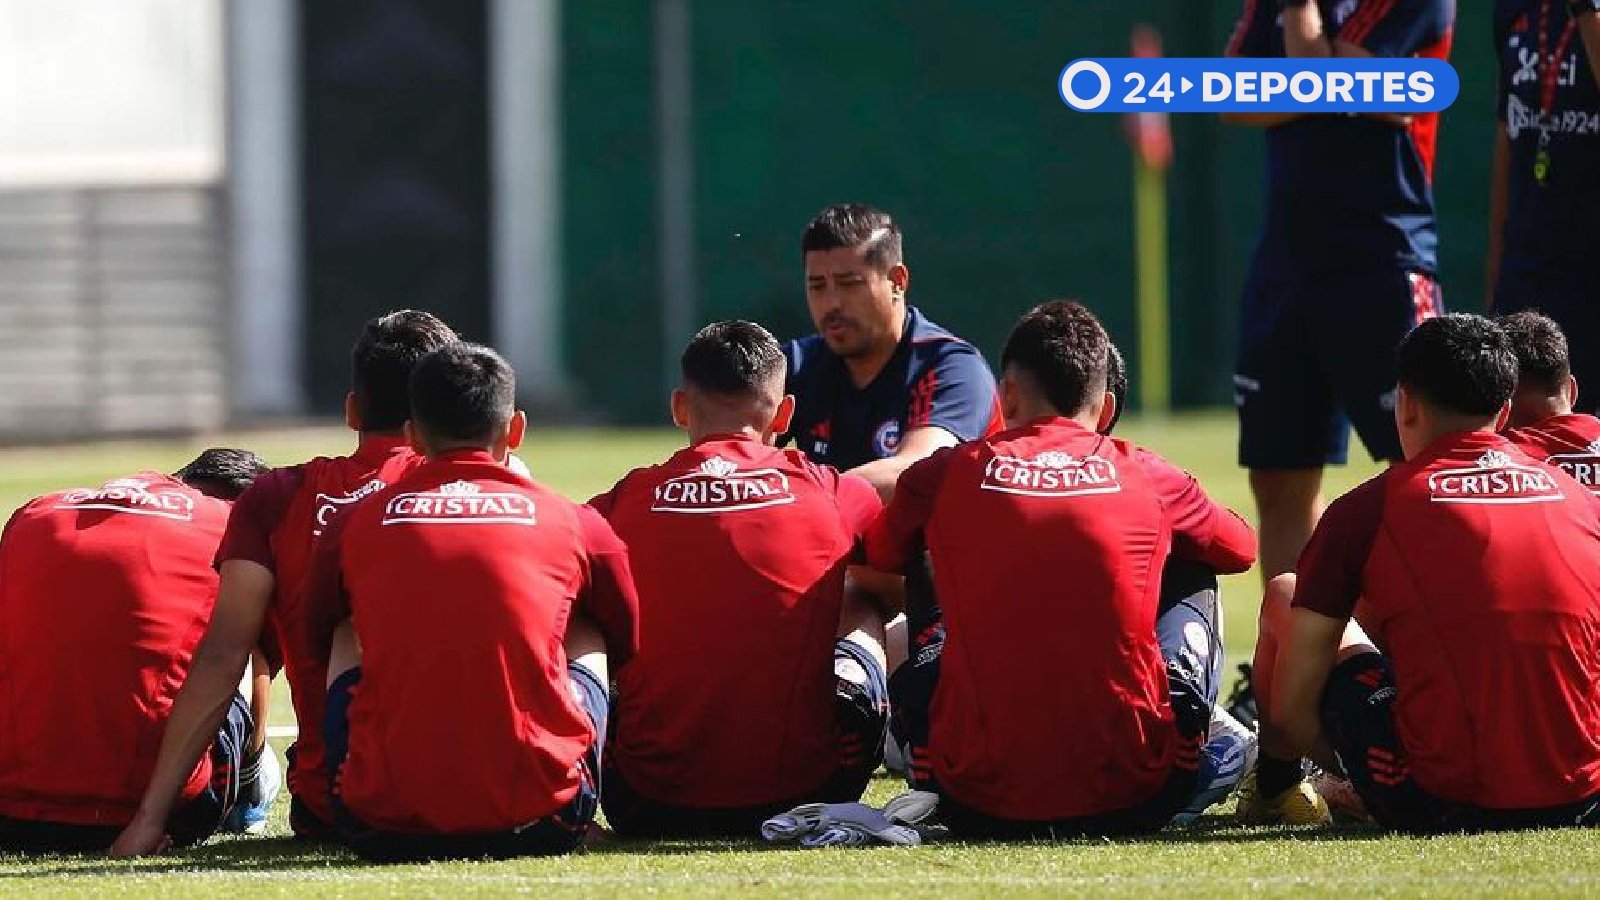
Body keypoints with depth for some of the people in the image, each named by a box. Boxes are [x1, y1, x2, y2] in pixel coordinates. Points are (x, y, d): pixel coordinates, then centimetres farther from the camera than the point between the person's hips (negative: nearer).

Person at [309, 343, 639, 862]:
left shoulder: (354, 527, 8)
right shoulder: (576, 525, 8)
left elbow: (317, 643, 29)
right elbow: (628, 649, 28)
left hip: (384, 829, 0)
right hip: (539, 821, 0)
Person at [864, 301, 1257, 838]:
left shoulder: (944, 475, 4)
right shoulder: (1147, 476, 5)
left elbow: (878, 558, 26)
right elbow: (1242, 550, 26)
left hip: (982, 808, 0)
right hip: (1130, 802, 0)